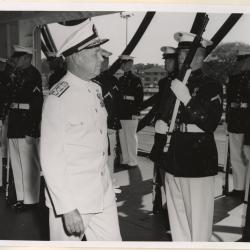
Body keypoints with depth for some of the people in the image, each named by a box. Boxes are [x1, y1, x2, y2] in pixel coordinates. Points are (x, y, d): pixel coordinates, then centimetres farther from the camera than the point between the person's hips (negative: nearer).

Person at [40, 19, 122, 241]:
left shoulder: (96, 90, 7)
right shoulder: (59, 97, -16)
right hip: (71, 199, -6)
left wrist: (106, 185, 14)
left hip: (104, 195, 6)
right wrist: (66, 208, -20)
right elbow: (51, 159, -18)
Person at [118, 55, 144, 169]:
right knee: (122, 138, 11)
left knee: (131, 138, 0)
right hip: (121, 114, 7)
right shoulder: (121, 79, 15)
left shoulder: (136, 79, -5)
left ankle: (132, 161, 9)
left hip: (131, 114, -7)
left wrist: (135, 112, -15)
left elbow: (140, 97, -10)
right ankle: (125, 160, 21)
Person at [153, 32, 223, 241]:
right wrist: (159, 123, 0)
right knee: (176, 216, 17)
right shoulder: (173, 84, 12)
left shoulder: (211, 86, -7)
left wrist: (187, 99, -24)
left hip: (199, 162, -6)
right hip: (174, 160, 7)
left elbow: (210, 123, -18)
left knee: (198, 218, 1)